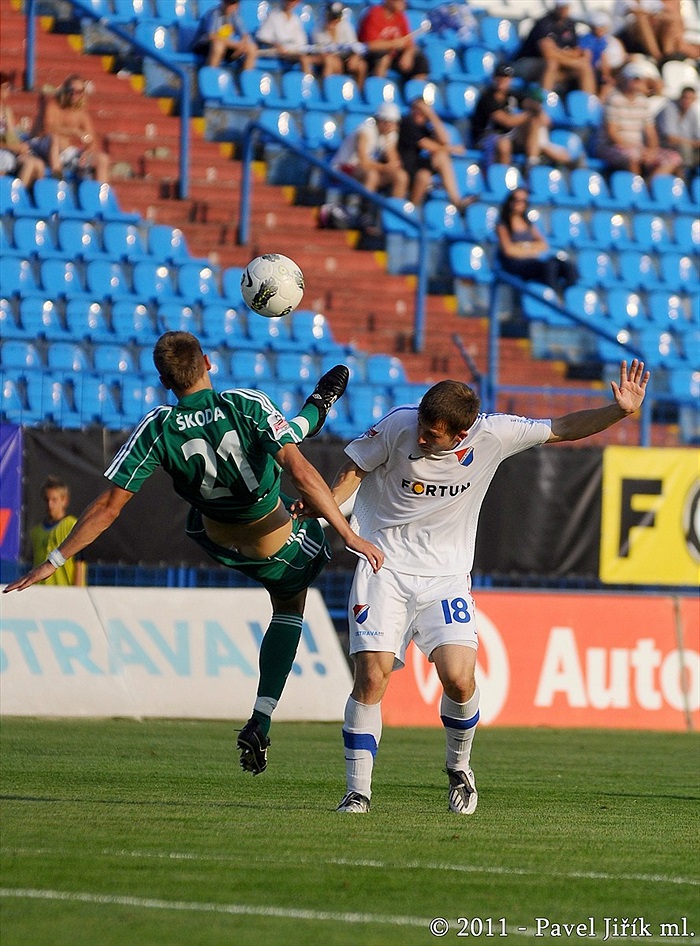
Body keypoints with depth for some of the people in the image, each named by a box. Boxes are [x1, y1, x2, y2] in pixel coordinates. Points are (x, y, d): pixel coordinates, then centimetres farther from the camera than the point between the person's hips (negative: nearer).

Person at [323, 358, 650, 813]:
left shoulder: (493, 435, -10)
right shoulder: (398, 426, -13)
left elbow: (562, 429, 1)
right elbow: (353, 471, 1)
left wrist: (620, 411, -11)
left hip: (446, 575, 1)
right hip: (385, 567, -1)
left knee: (459, 679, -16)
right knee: (372, 677, -14)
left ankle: (459, 766, 14)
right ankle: (358, 791, -2)